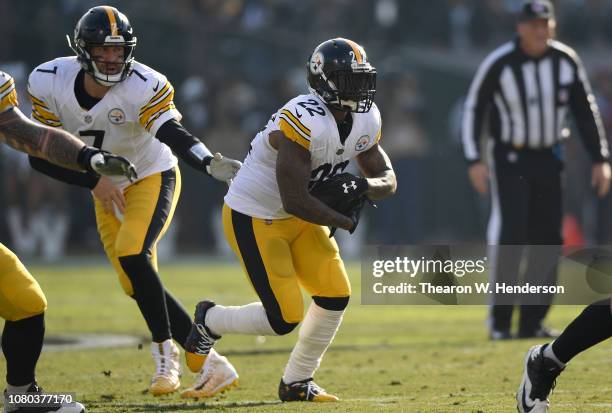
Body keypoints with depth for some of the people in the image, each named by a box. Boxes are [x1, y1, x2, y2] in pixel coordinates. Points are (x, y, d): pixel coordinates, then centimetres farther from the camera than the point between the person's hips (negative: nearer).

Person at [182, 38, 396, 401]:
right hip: (254, 218, -8)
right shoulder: (302, 122, -31)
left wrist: (364, 185, -19)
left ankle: (297, 382, 17)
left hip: (300, 220, 8)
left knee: (335, 296, -1)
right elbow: (294, 200, -30)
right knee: (284, 318, -11)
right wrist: (343, 221, -16)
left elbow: (388, 180, 5)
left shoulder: (365, 120, -4)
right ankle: (210, 321, 17)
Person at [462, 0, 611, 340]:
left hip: (548, 158, 4)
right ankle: (499, 321, -9)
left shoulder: (566, 61, -5)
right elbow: (473, 109, -7)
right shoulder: (498, 64, -15)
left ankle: (532, 322, 12)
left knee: (548, 241, 4)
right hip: (509, 158, -4)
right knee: (509, 235, -15)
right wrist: (474, 161, -15)